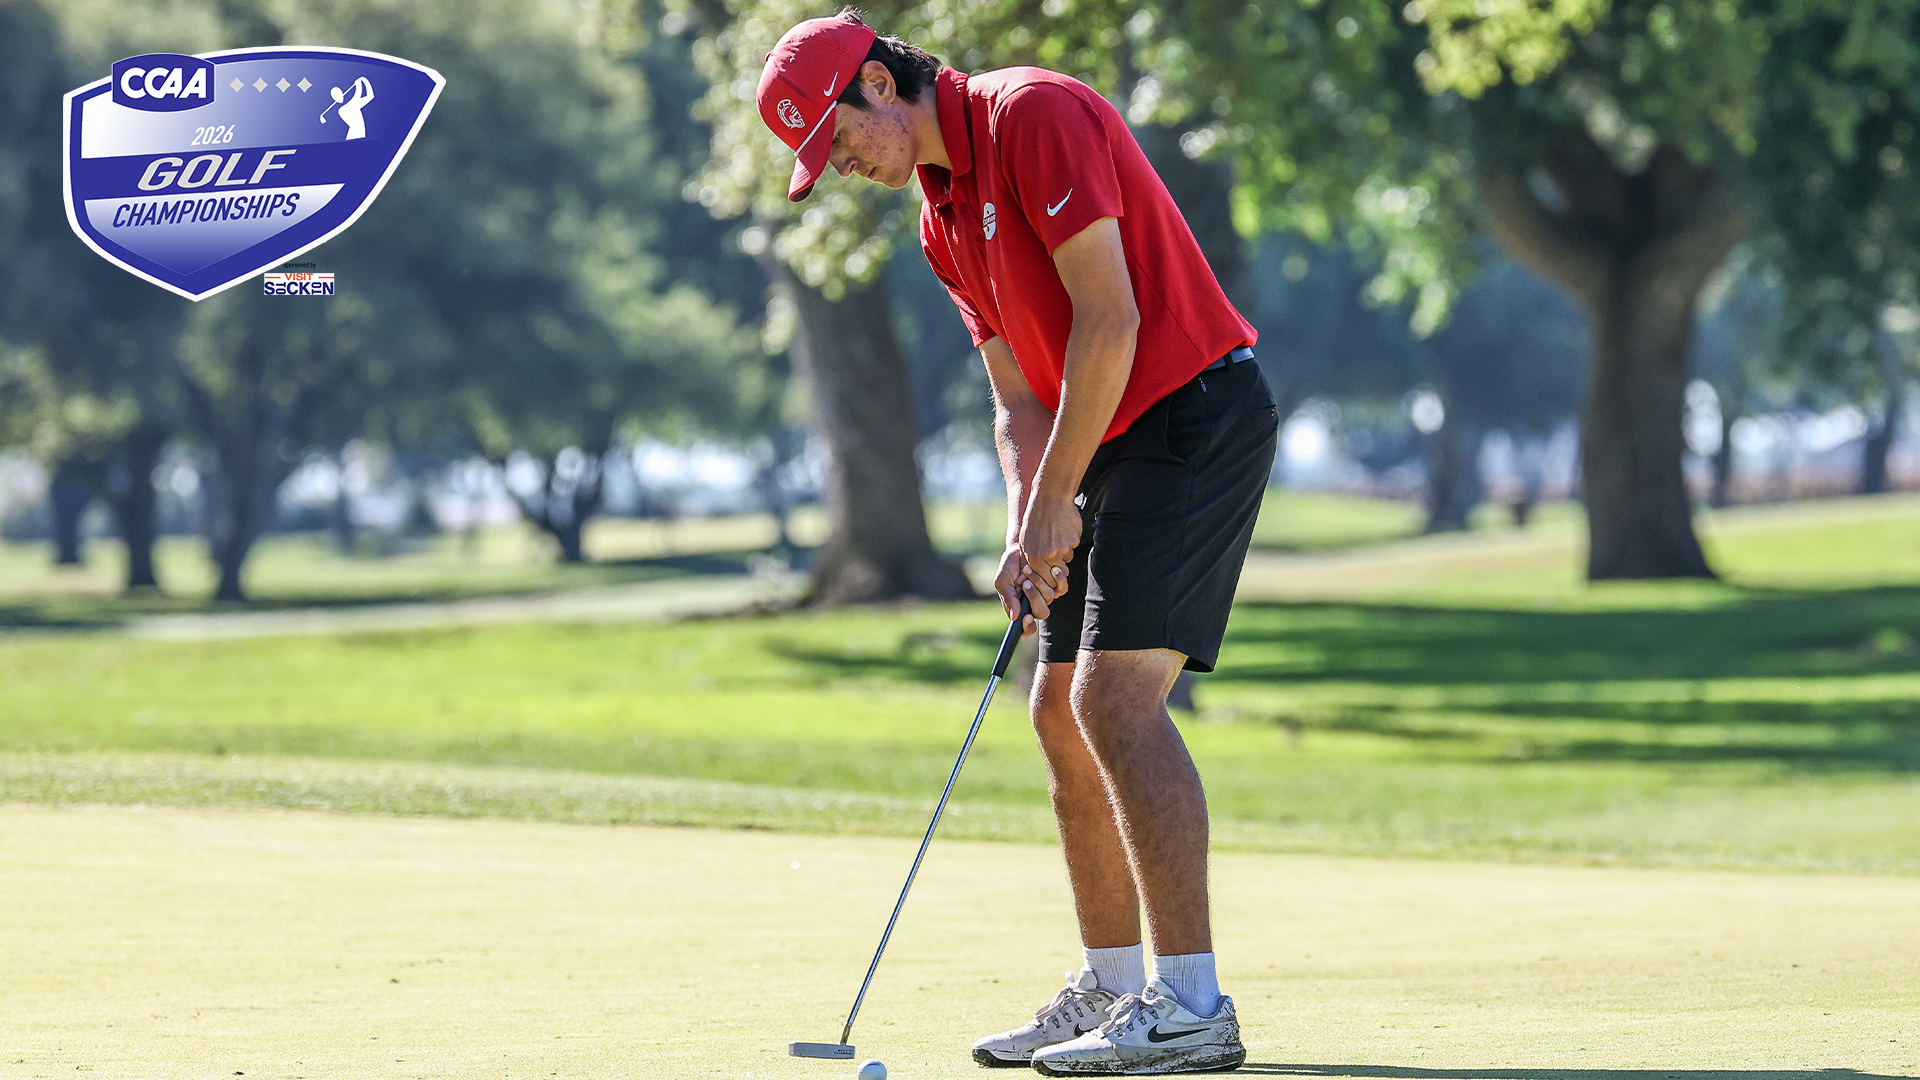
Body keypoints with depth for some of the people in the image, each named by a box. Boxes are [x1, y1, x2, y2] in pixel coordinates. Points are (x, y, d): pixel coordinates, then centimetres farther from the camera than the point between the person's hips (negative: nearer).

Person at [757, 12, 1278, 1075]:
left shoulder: (1032, 114, -14)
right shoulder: (941, 216, 15)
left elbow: (1109, 320, -20)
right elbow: (1018, 393, 15)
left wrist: (1052, 501, -15)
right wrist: (1030, 524, -4)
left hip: (1197, 412, -10)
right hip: (1116, 446, 10)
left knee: (1118, 694, -17)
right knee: (1061, 708, 10)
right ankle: (1111, 987, 18)